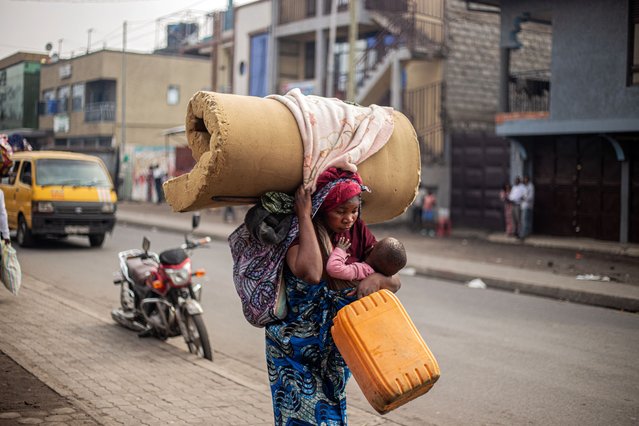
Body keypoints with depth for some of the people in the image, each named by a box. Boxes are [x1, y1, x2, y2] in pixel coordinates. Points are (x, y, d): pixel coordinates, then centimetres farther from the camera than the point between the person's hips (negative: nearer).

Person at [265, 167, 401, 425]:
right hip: (295, 347, -5)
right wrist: (304, 216, -34)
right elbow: (311, 273, -41)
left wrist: (377, 278, -26)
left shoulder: (357, 231, -4)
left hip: (334, 345, 5)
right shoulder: (298, 231, -20)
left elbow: (394, 282, -3)